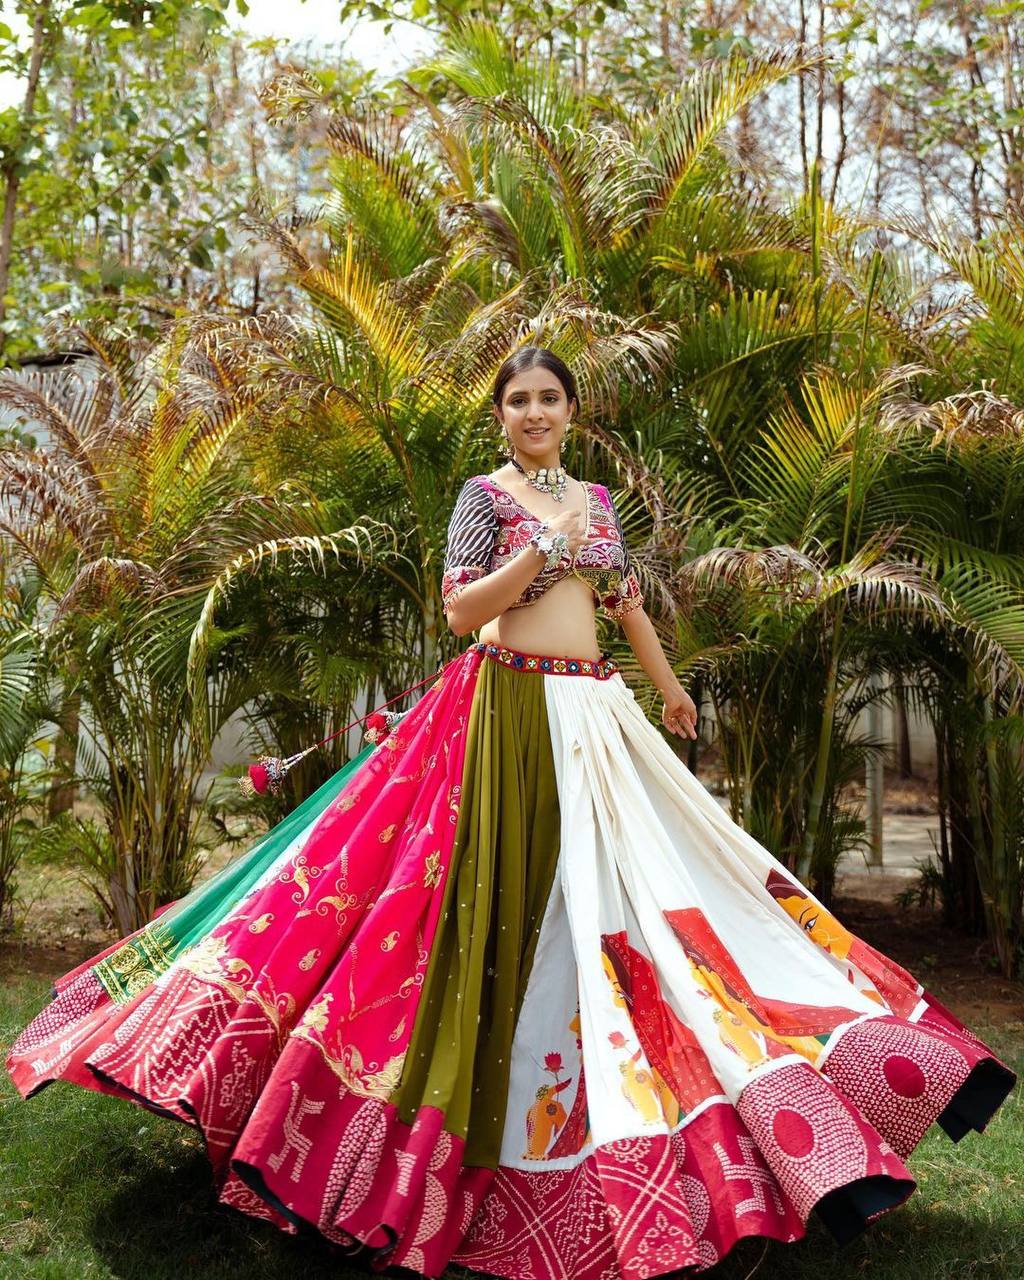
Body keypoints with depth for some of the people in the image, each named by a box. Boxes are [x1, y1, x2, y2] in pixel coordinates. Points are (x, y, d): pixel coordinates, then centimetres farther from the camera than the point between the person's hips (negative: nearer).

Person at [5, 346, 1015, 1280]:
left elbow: (627, 601, 24)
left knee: (627, 885, 5)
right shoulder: (486, 495, 0)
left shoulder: (597, 498, 16)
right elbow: (461, 609, -10)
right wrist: (544, 547, -17)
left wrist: (668, 686, 30)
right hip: (509, 711, -6)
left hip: (596, 715, 6)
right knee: (503, 894, -5)